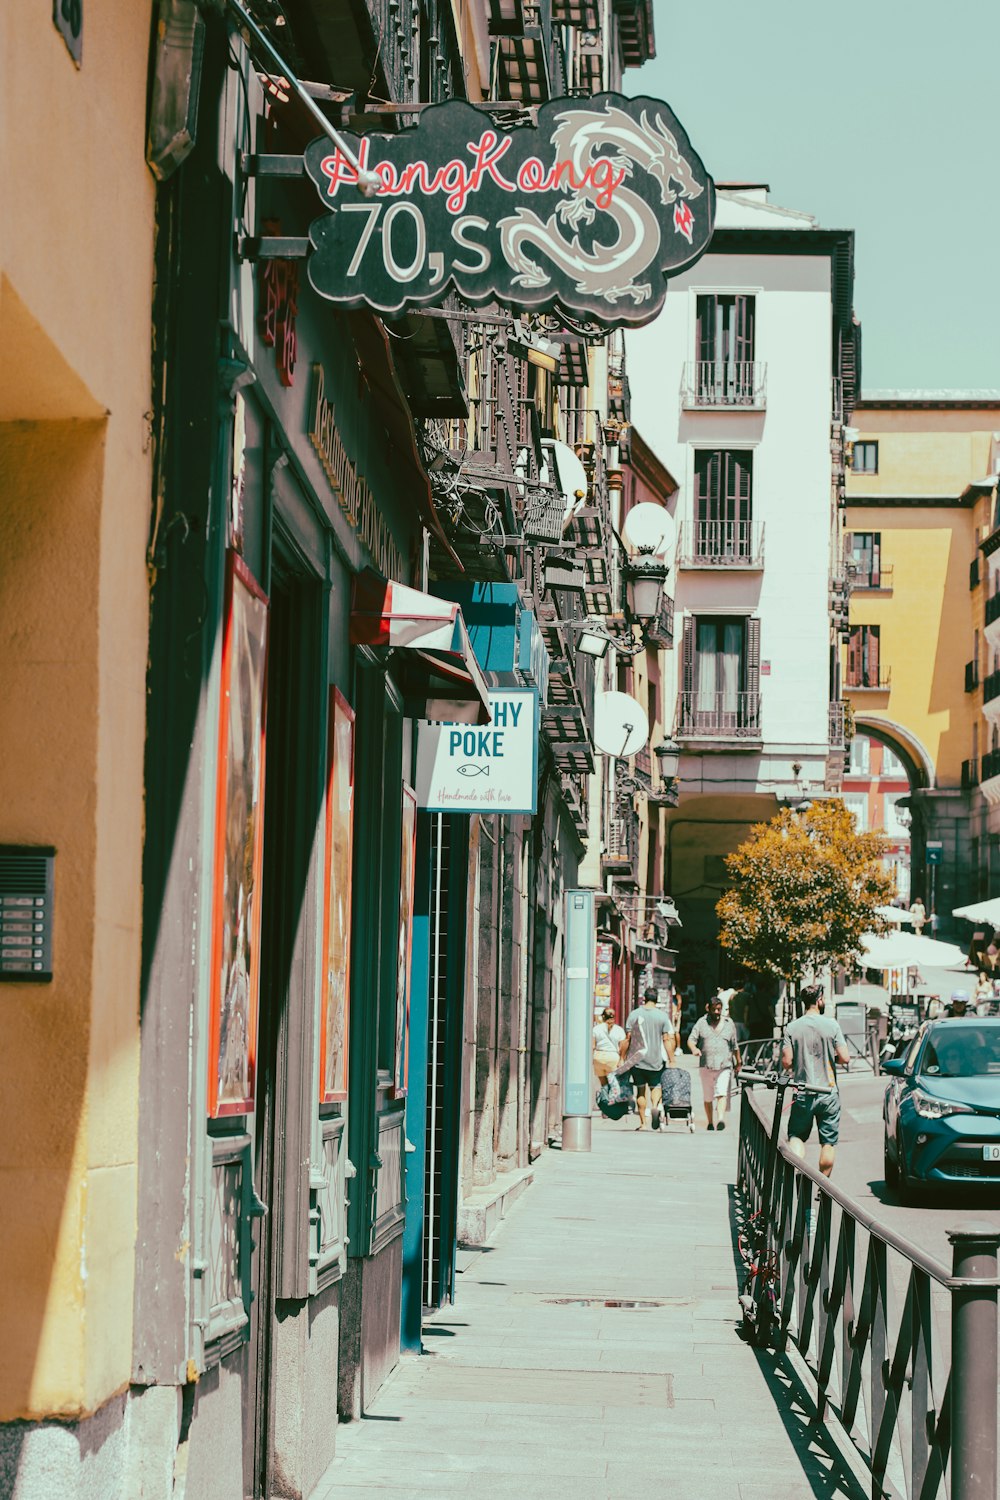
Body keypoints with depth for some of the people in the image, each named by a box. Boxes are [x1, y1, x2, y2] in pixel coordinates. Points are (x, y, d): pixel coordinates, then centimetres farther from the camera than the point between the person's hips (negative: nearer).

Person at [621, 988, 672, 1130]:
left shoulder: (634, 1014, -1)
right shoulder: (662, 1016, -2)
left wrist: (622, 1058, 5)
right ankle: (655, 1106, -18)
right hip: (655, 1060, 0)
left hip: (636, 1059, 0)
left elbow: (627, 1039, -2)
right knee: (655, 1086, 14)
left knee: (640, 1089, 9)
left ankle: (643, 1123, 7)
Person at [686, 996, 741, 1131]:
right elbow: (691, 1040, -1)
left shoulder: (729, 1023, 10)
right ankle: (710, 1123, 20)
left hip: (724, 1066, -1)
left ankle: (721, 1119, -32)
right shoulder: (701, 1023, 5)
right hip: (706, 1066, 1)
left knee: (722, 1093, -18)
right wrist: (694, 1048, -23)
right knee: (707, 1097, 8)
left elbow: (735, 1045, 19)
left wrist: (738, 1061, 26)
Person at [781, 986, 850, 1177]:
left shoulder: (792, 1028, -4)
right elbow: (845, 1058, -9)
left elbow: (786, 1063, -7)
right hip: (828, 1093, -1)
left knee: (796, 1136, 12)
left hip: (802, 1093, 1)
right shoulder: (831, 1025, -7)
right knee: (828, 1142, 9)